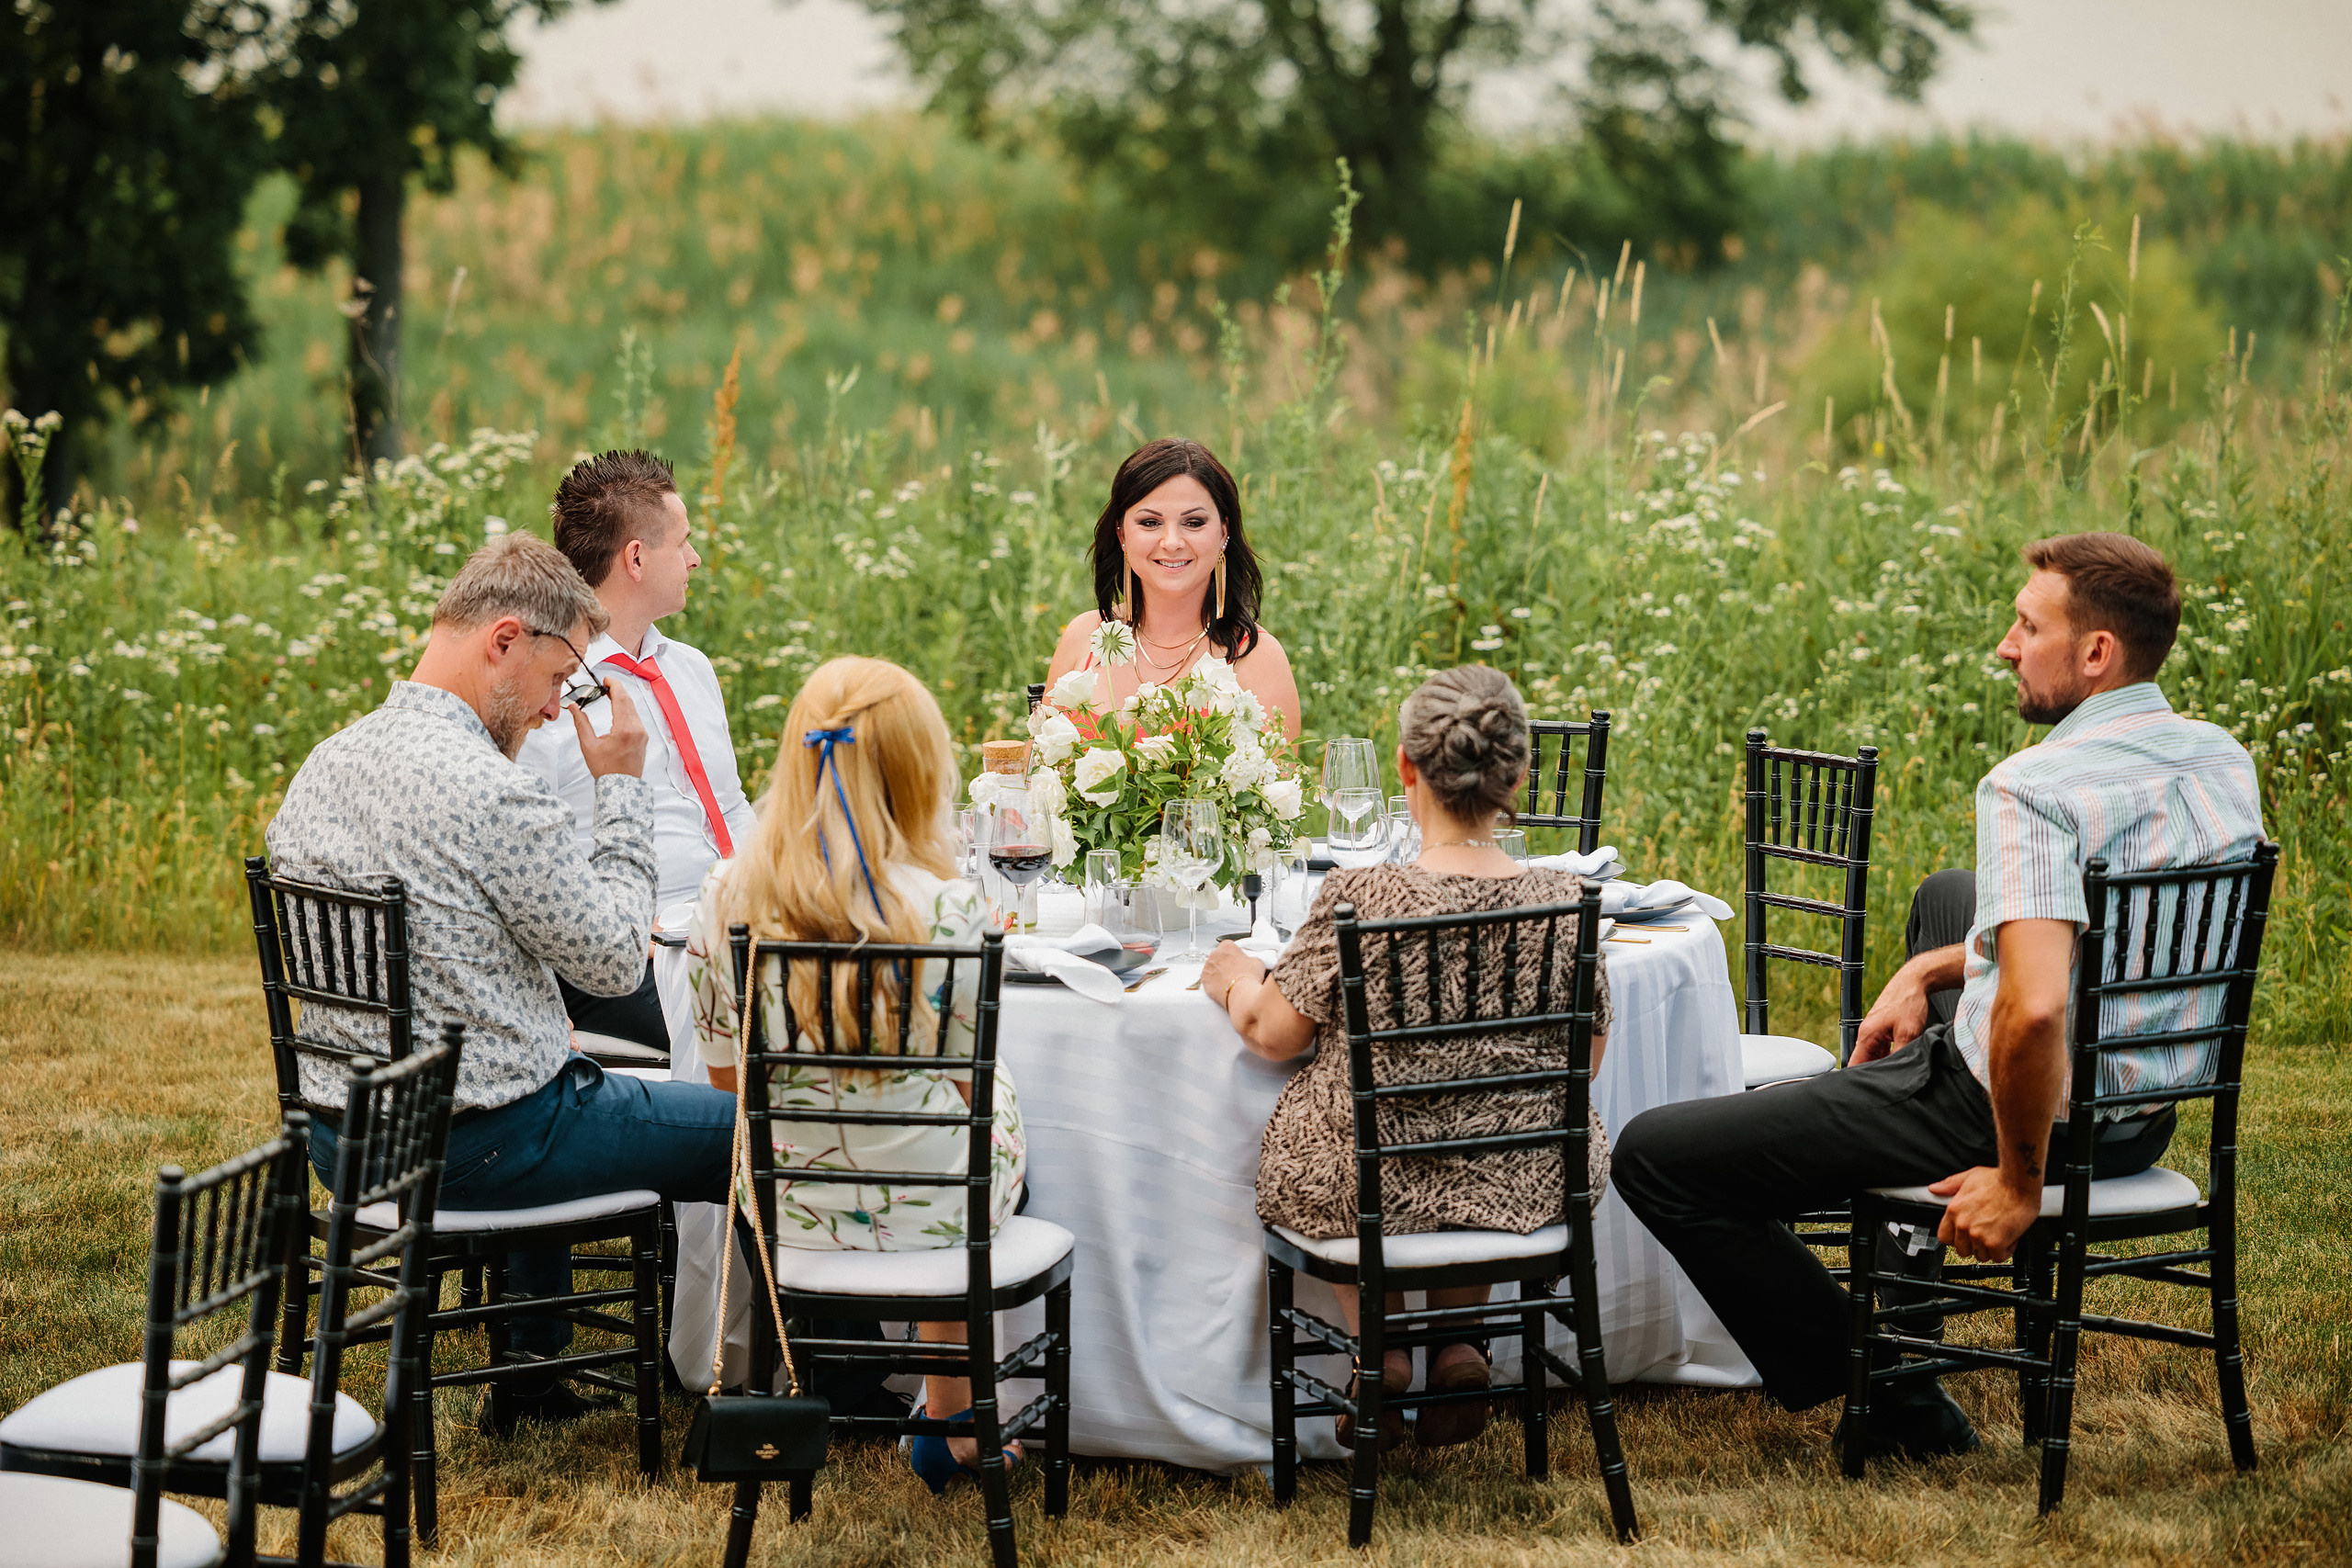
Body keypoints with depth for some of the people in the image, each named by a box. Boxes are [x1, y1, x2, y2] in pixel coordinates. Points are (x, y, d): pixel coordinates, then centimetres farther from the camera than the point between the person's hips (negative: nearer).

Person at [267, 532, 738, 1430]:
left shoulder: (321, 767, 3)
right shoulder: (491, 793, -24)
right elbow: (615, 962, -14)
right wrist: (621, 791, -6)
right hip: (475, 1146, -9)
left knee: (553, 1098, 40)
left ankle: (536, 1370, 44)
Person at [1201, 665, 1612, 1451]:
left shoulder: (1357, 900, -19)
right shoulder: (1565, 901, -11)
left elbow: (1276, 1033, -7)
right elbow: (1586, 1059, 2)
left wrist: (1234, 977, 15)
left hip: (1376, 1186, -2)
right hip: (1524, 1184, 2)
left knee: (1303, 1128, 32)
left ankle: (1380, 1346, 23)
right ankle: (1461, 1336, 22)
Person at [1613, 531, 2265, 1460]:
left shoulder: (2034, 787, -26)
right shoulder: (2223, 759, 2)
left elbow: (2033, 1010, -37)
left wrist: (2020, 1182, -23)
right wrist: (1927, 972, 14)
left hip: (2029, 1111, -9)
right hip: (2153, 1117, 9)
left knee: (1653, 1157, -3)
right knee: (1947, 897, 39)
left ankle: (1881, 1390, 4)